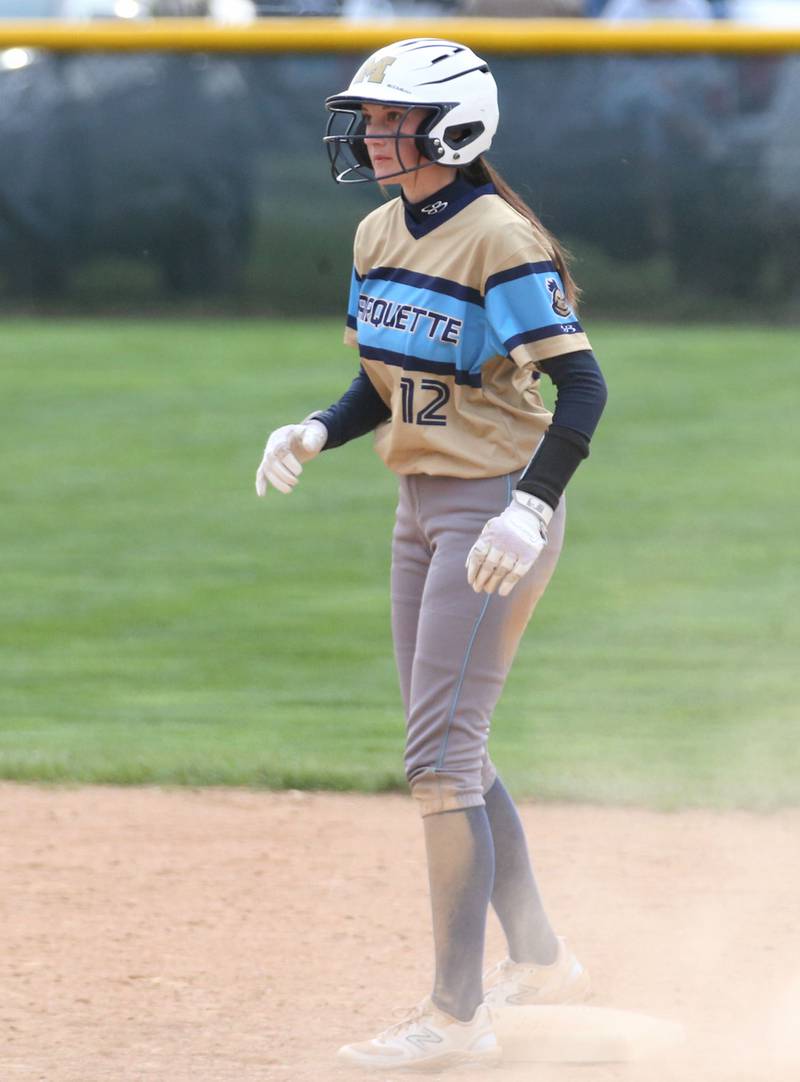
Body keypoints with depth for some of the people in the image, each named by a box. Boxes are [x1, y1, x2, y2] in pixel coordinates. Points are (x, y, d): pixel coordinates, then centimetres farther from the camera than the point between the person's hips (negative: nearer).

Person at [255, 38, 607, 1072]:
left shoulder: (498, 239, -17)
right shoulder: (380, 235, 9)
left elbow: (581, 385, -20)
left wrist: (529, 510, -30)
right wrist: (316, 434, -2)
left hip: (497, 511, -9)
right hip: (422, 510, 9)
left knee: (441, 755, -11)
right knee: (447, 752, 15)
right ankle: (540, 959, 30)